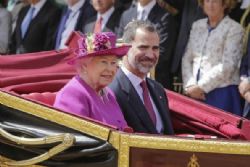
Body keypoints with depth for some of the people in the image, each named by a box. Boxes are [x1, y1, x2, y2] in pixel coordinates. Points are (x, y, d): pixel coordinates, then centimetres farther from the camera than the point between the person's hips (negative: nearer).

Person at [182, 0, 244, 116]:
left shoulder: (234, 29, -4)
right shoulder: (197, 26, 13)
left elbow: (228, 65, -12)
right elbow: (187, 59, 11)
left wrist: (201, 87, -12)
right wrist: (191, 86, -5)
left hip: (221, 94, -5)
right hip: (195, 93, 5)